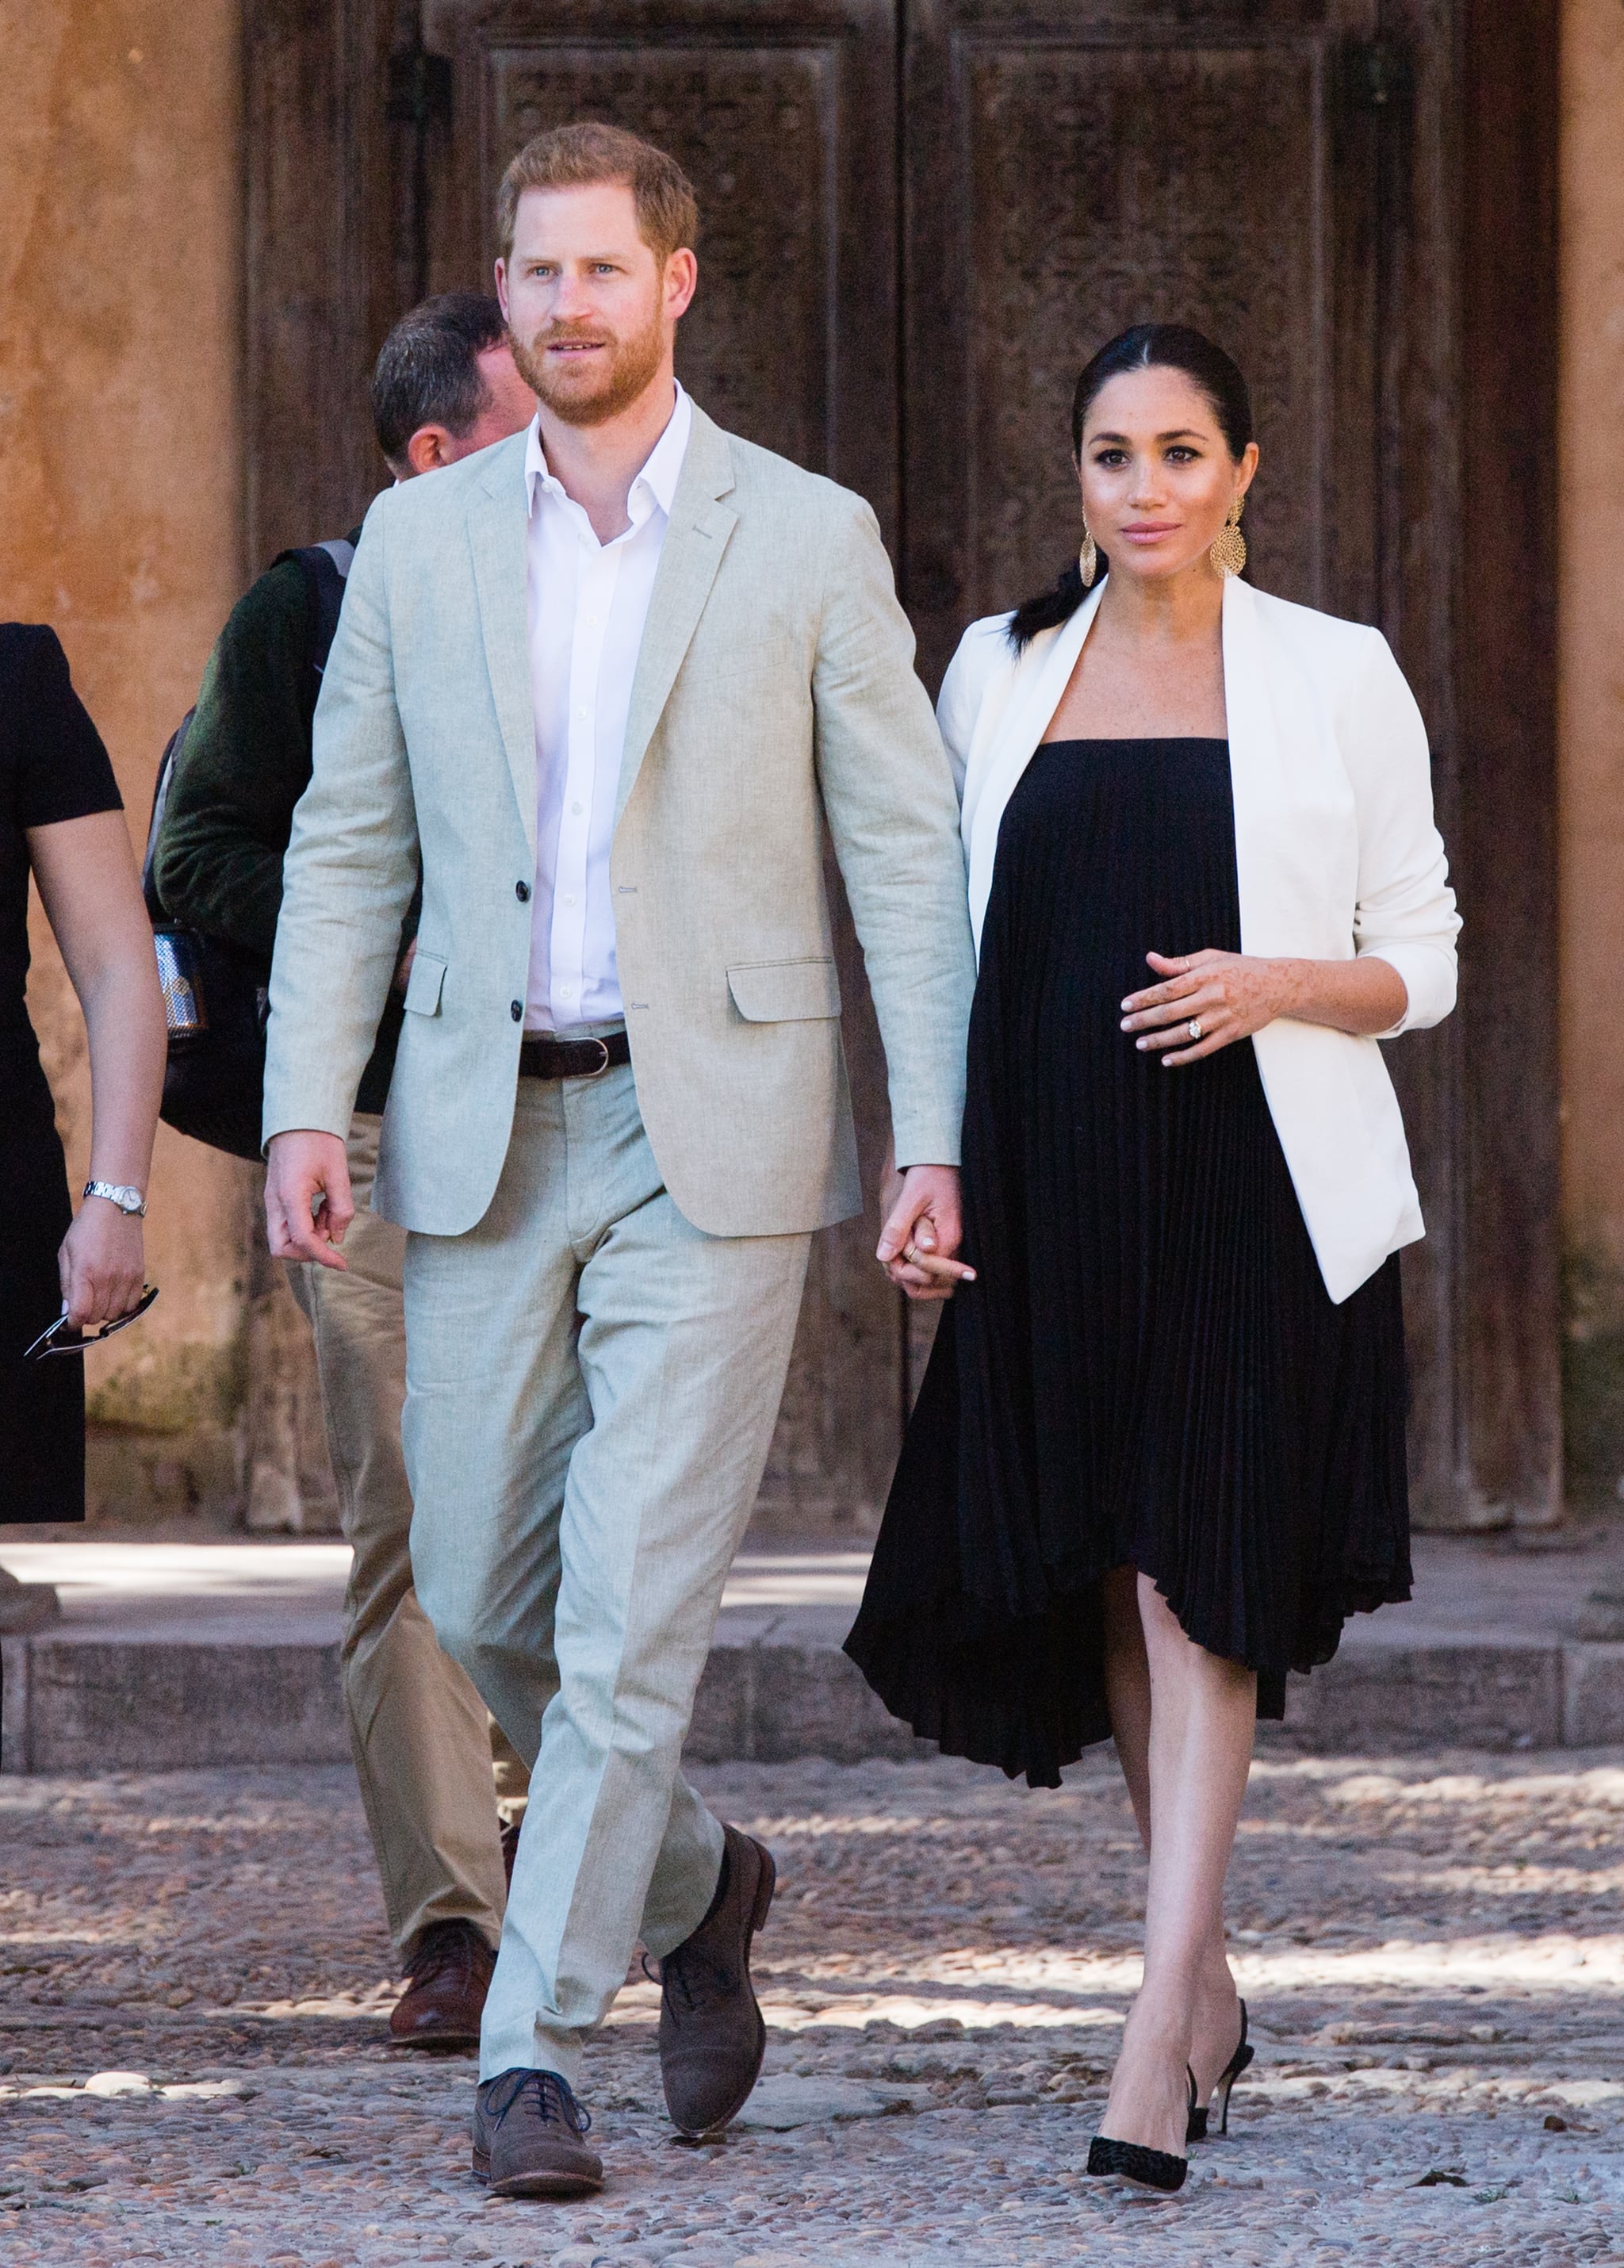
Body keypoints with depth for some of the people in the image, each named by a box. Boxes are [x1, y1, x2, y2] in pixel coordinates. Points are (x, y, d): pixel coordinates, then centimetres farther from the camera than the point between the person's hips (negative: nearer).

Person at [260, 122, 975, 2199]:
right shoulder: (419, 544, 8)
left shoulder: (808, 542, 0)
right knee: (483, 1598, 7)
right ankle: (692, 1883, 33)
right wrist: (305, 1104, -2)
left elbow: (906, 853, 1)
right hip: (486, 1131, 4)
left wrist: (933, 1140, -7)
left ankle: (534, 2048, -6)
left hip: (713, 1138, -3)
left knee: (633, 1611, -9)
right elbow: (348, 845, 10)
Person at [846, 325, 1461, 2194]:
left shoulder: (1335, 676, 3)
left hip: (1254, 1195, -3)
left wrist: (1269, 986, -14)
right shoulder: (999, 672, 10)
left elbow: (1420, 964, 5)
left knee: (1200, 1598, -11)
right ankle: (1204, 1984, 25)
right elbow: (946, 937, 15)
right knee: (1114, 1594, 8)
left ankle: (1153, 2053, -17)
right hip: (1053, 1188, 3)